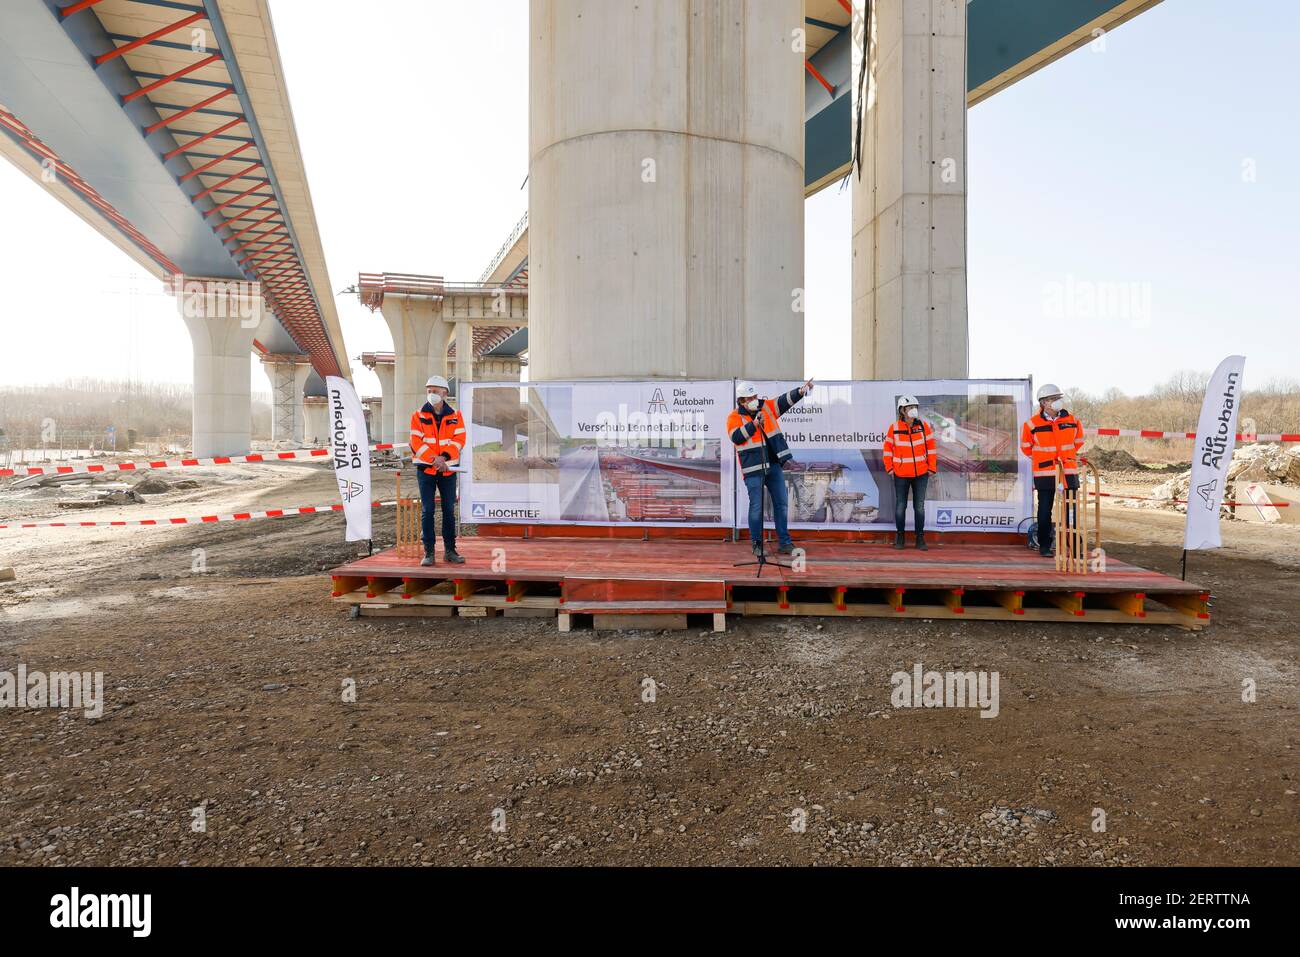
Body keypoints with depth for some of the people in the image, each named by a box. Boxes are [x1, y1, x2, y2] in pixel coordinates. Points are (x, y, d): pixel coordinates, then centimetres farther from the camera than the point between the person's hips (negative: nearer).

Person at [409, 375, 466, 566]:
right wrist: (434, 459, -17)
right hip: (426, 468, -1)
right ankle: (429, 552, 7)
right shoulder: (418, 416, 2)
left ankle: (450, 550, 15)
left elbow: (459, 439, -4)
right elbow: (416, 442, -6)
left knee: (449, 510, 6)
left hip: (448, 469, 1)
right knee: (427, 511, 1)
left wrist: (444, 457, -18)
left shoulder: (455, 416, 5)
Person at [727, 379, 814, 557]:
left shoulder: (766, 407, 8)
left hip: (774, 465, 5)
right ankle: (756, 544, 14)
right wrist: (754, 424, -28)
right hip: (753, 469, -5)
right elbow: (736, 437, -20)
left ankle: (784, 543, 16)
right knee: (756, 507, -1)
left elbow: (785, 400, -3)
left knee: (781, 504, 7)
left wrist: (800, 391, -20)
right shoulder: (734, 417, -5)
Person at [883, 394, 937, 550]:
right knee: (900, 506, 5)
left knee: (919, 506, 5)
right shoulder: (894, 428, -6)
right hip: (901, 474, -1)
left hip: (921, 474, 1)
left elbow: (931, 448, 1)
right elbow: (888, 448, 3)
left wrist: (932, 468, -1)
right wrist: (889, 468, -2)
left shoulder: (924, 426, -3)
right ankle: (900, 536, 21)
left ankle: (920, 538, 15)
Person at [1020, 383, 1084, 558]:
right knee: (1045, 510, 4)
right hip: (1044, 473, -2)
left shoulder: (1072, 420, 3)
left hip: (1069, 471, 2)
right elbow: (1025, 445, 10)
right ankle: (1044, 546, 12)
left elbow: (1079, 440, 21)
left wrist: (1068, 455, 18)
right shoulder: (1032, 424, -5)